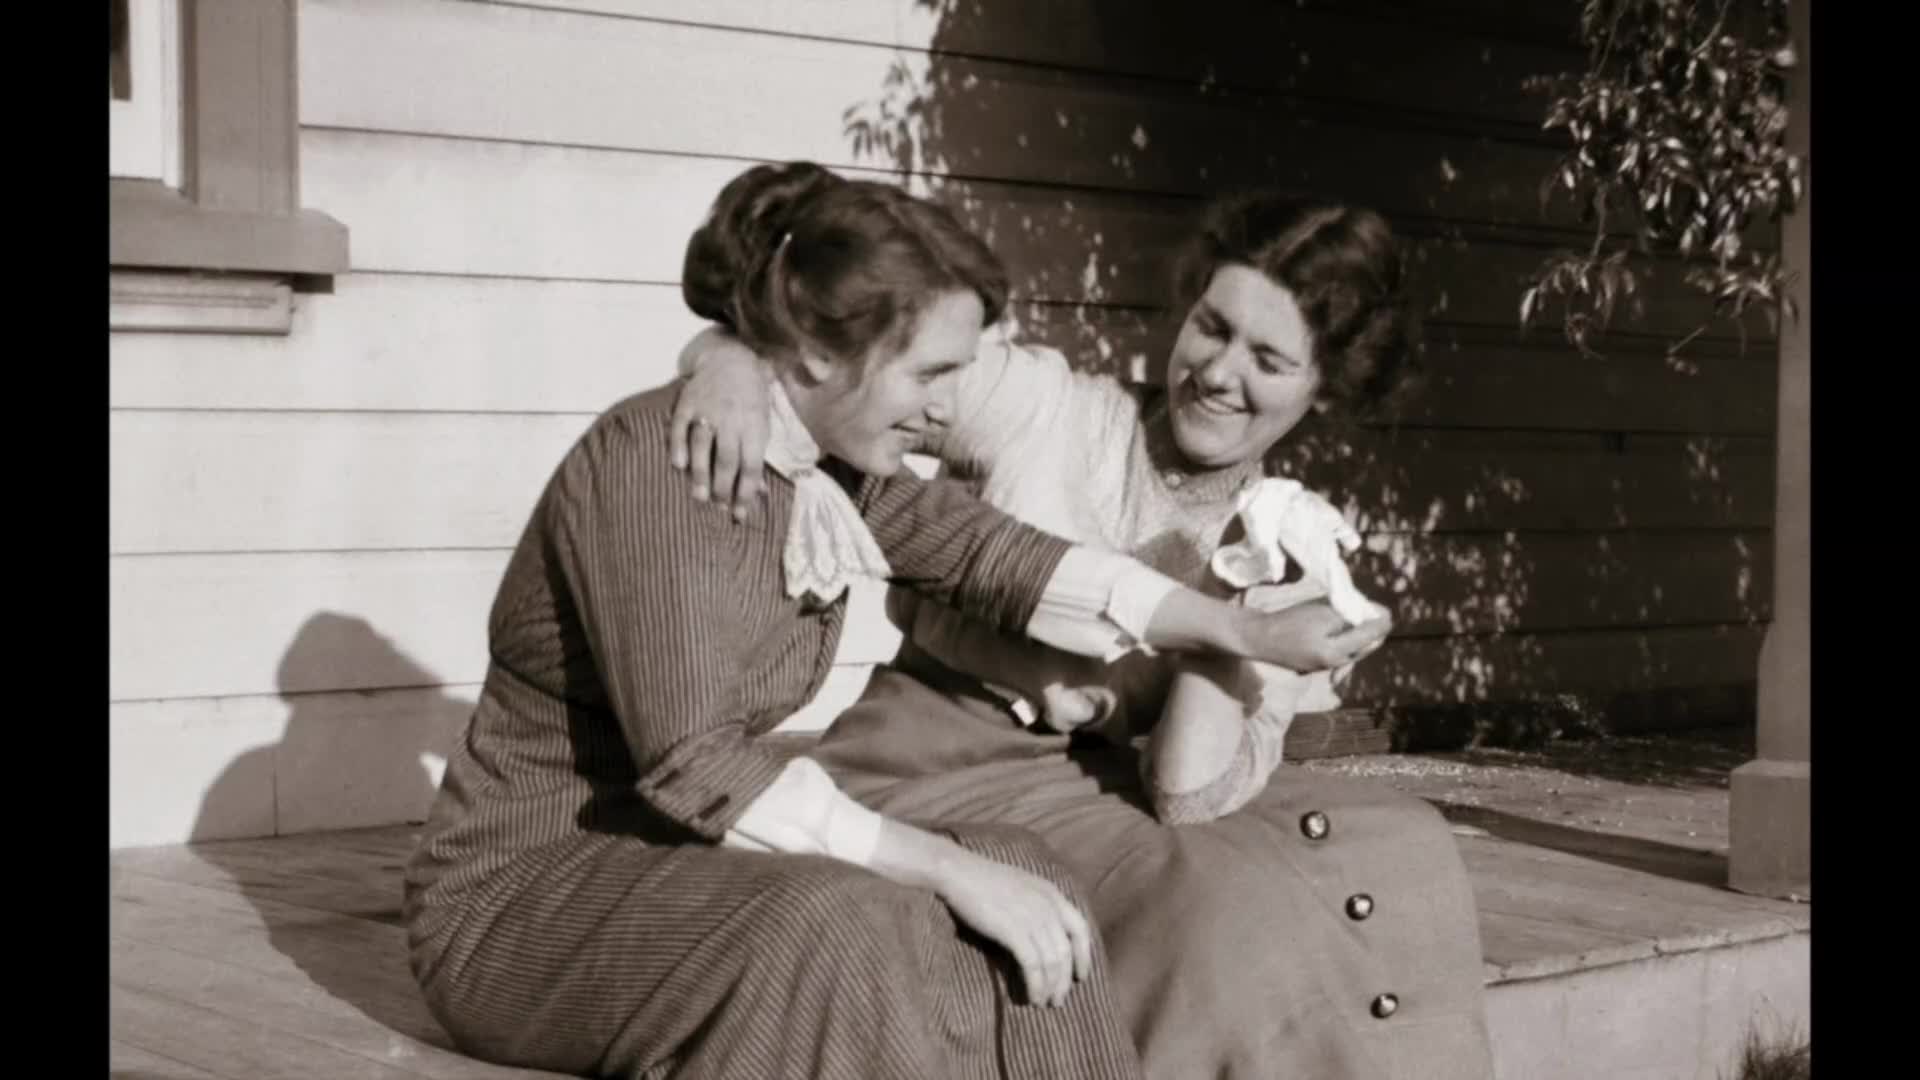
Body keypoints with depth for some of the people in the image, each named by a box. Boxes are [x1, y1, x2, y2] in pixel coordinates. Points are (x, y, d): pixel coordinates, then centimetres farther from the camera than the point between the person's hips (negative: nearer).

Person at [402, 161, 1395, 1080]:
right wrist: (947, 868, -30)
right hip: (520, 895, -8)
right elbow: (696, 763, -29)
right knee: (842, 933, -33)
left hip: (670, 855, 8)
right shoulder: (651, 456, -23)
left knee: (1015, 879, -11)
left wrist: (1246, 632, -2)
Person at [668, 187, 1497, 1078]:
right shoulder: (1038, 408, -7)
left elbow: (1190, 797, -9)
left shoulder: (1283, 559, 1)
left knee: (1392, 855, -11)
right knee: (1211, 912, -26)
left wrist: (1226, 594, -19)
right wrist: (734, 359, -30)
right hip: (923, 770, -4)